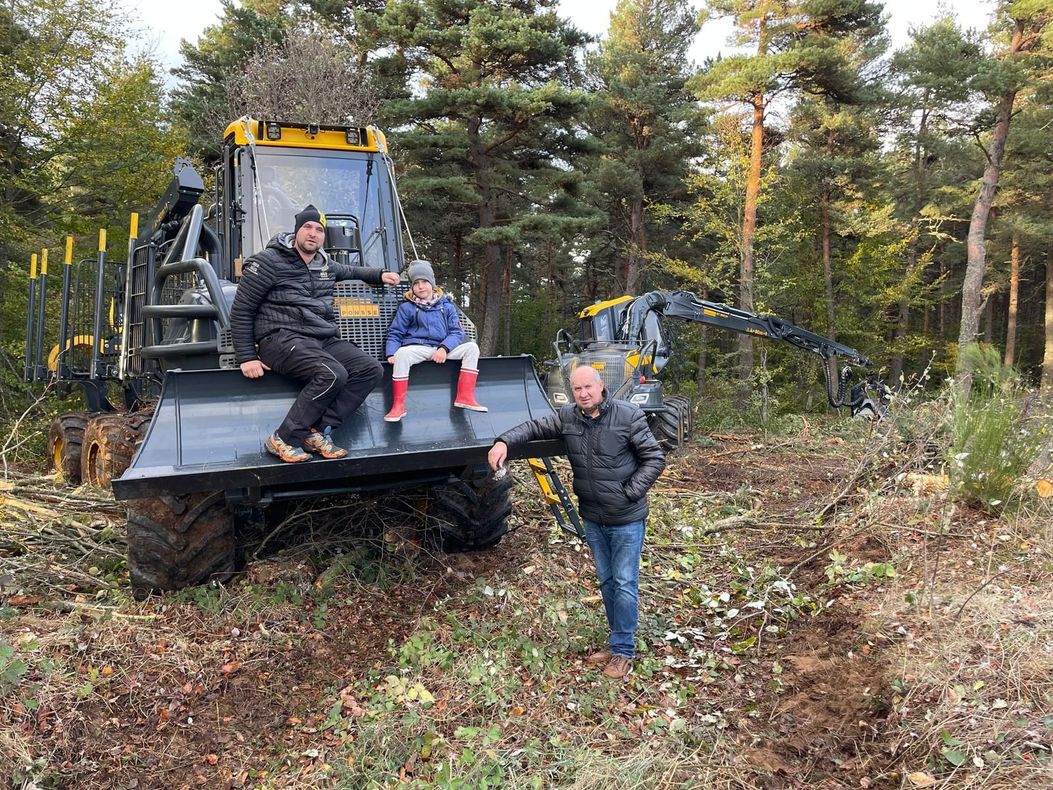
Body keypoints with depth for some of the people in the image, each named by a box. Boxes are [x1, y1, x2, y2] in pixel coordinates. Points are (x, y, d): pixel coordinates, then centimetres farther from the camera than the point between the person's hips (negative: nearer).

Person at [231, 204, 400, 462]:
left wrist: (379, 275, 27)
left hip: (324, 339, 8)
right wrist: (246, 358, -9)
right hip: (282, 338, -8)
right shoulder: (268, 262, -3)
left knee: (371, 369, -12)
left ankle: (317, 432, -14)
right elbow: (241, 312, -3)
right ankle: (283, 440, -20)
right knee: (333, 374, -33)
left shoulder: (325, 265, 18)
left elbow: (350, 271, 43)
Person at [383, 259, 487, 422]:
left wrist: (444, 348, -14)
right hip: (417, 349, -3)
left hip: (442, 349, 3)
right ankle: (398, 406, -31)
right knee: (401, 354, -36)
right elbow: (395, 334, 7)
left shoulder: (446, 306, 12)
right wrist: (391, 354, -12)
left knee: (471, 347, -16)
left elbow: (456, 332, 6)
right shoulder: (406, 308, 8)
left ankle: (464, 397, -18)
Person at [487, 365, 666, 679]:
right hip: (593, 519, 5)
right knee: (606, 581, 16)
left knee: (625, 583, 1)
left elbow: (655, 458, -11)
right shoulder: (567, 417, -3)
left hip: (626, 519, -5)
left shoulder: (628, 415, -15)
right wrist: (504, 441, -14)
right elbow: (534, 427, 5)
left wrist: (630, 493, -16)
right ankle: (617, 642, 31)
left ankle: (623, 650, 13)